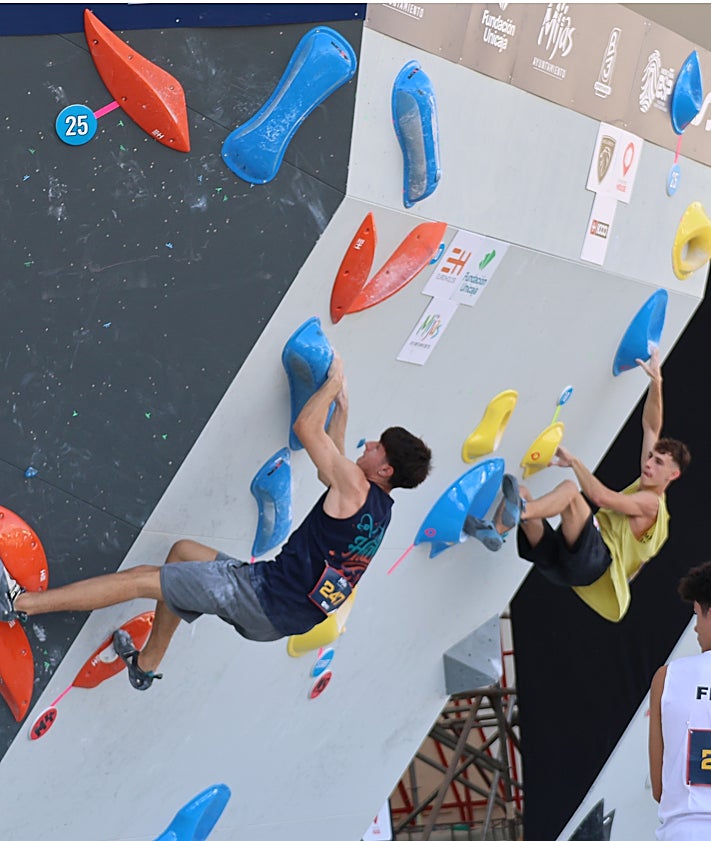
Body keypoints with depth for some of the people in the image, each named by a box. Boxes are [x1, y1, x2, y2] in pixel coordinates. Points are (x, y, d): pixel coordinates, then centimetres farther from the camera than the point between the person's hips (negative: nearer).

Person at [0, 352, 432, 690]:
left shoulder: (356, 487, -15)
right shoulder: (380, 508, 12)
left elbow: (307, 426, -13)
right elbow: (331, 468, 30)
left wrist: (335, 380, 3)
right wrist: (343, 405, 32)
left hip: (265, 597, -9)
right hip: (281, 614, 9)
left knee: (141, 578, -6)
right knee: (183, 552, 26)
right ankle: (147, 664, 31)